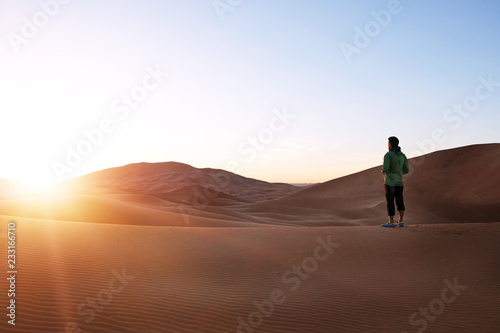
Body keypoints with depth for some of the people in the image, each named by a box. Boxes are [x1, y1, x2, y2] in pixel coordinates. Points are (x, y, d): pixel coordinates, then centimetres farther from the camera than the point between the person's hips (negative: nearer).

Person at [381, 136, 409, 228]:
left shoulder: (388, 155, -13)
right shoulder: (402, 155, 6)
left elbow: (385, 168, -21)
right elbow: (406, 170, 6)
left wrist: (383, 171, 3)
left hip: (390, 181, -6)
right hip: (399, 181, 6)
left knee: (390, 201, -1)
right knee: (400, 201, 12)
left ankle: (391, 222, 1)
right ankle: (400, 222, 12)